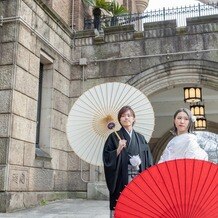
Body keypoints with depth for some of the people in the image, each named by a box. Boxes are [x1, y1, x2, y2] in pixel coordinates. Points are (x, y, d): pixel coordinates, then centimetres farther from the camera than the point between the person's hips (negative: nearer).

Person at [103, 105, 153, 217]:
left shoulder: (140, 138, 13)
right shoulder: (114, 136, 3)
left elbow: (148, 160, 12)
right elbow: (107, 158, -4)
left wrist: (140, 164, -6)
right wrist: (118, 150, -17)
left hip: (139, 180, 3)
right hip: (121, 180, -3)